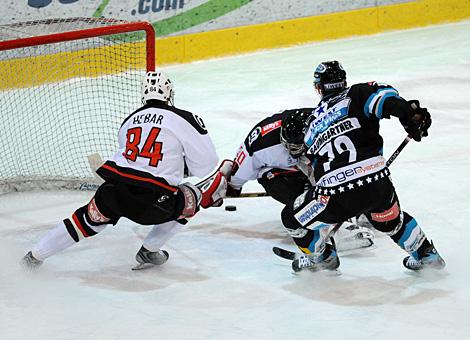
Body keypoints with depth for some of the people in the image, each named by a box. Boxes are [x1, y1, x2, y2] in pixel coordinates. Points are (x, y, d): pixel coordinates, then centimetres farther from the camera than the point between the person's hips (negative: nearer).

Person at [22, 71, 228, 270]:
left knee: (90, 219, 26)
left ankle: (35, 256, 30)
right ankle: (149, 251, 21)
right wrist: (185, 164, 26)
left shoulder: (129, 121, 20)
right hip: (154, 200, -4)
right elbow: (205, 162, 3)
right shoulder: (183, 119, 3)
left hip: (115, 189, 5)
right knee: (187, 200, 22)